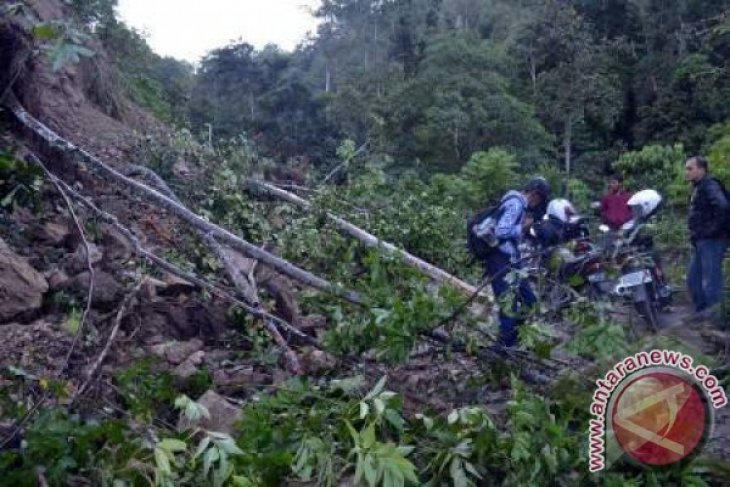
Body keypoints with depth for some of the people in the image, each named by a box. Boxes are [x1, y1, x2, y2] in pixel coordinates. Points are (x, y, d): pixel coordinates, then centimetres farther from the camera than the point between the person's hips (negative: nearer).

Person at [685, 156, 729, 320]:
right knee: (693, 279, 15)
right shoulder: (698, 187, 19)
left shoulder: (709, 185, -13)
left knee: (711, 281, -10)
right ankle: (702, 311, 25)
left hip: (711, 240, -11)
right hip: (701, 241, 11)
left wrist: (713, 229, -23)